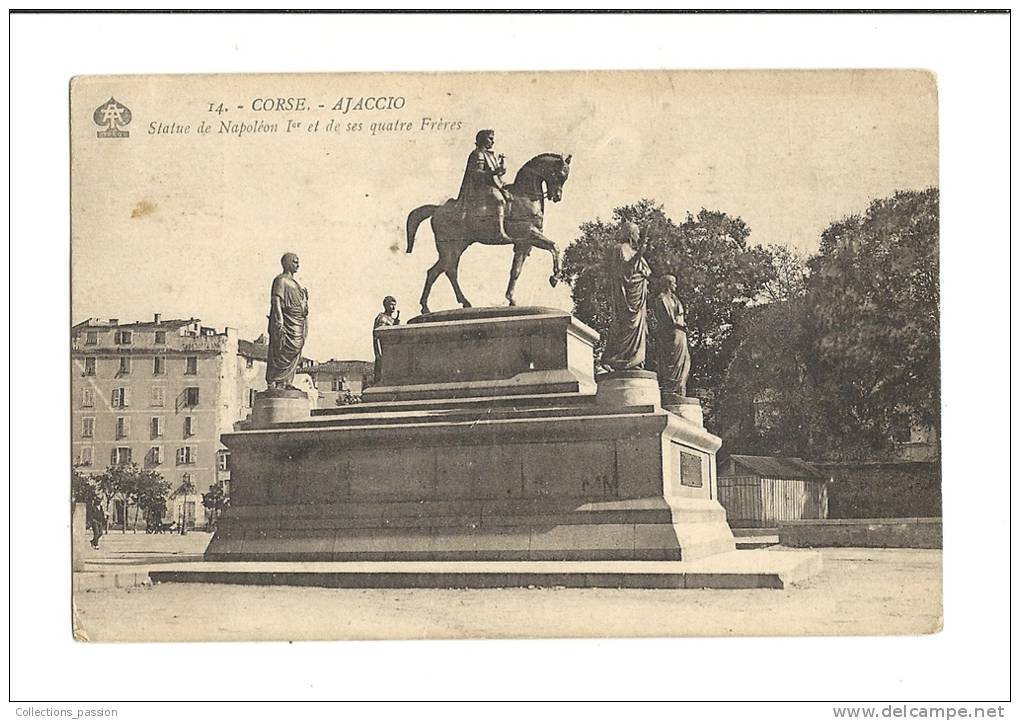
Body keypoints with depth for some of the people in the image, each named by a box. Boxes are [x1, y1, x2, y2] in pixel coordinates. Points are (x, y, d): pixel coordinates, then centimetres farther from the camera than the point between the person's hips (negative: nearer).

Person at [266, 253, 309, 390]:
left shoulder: (293, 282, 23)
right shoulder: (280, 280, -4)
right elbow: (276, 300, -13)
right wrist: (279, 320, -23)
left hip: (297, 323, 9)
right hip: (286, 321, -9)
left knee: (294, 354, 6)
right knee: (281, 352, -12)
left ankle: (287, 382, 7)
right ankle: (274, 382, -12)